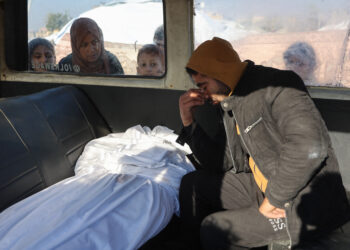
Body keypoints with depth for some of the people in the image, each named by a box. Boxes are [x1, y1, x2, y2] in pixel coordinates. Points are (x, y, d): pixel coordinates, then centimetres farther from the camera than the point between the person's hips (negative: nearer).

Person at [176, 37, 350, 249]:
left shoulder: (276, 84, -19)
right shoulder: (229, 103, 9)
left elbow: (309, 146, -33)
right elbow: (222, 162, 11)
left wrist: (274, 198, -24)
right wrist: (189, 122, 2)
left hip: (307, 206, -9)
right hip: (267, 190, 9)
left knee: (213, 229, -14)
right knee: (192, 184, 7)